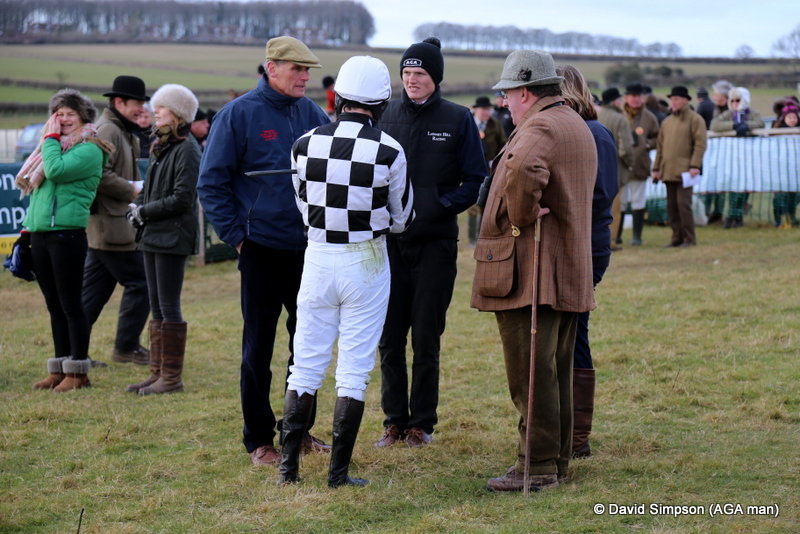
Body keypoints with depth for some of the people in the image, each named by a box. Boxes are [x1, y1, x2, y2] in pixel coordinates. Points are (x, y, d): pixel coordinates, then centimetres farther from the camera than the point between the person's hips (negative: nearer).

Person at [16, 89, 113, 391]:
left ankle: (77, 373, 0)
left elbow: (56, 171, -21)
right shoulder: (53, 147, 19)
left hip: (67, 234, -8)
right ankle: (58, 370, 16)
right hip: (39, 233, 8)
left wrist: (51, 138, -9)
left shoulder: (89, 151, -6)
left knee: (70, 304, -5)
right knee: (54, 305, 11)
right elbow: (29, 183, 16)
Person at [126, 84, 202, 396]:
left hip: (173, 237, -9)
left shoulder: (186, 149, -12)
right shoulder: (160, 147, 15)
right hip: (153, 236, 9)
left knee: (169, 308, -5)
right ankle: (157, 373, 17)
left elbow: (182, 198, -17)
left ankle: (172, 377, 1)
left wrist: (145, 212, -11)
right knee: (156, 309, 12)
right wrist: (136, 207, 2)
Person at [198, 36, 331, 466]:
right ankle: (258, 439, 12)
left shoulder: (313, 114, 6)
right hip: (263, 249, -5)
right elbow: (211, 183, -6)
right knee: (259, 346, 3)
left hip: (310, 249, 5)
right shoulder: (239, 115, -7)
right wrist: (236, 235, -9)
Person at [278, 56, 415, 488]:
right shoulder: (388, 151, -12)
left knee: (305, 367, 11)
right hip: (366, 262, -2)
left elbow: (304, 206, 8)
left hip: (318, 257, 3)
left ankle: (288, 468, 11)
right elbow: (401, 219, 1)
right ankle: (338, 473, 6)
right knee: (354, 372, 4)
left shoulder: (305, 144, -4)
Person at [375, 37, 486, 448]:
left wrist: (440, 206, -15)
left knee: (426, 338, 2)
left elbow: (475, 182, 0)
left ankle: (422, 422, 12)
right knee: (389, 337, 5)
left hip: (435, 243, -2)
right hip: (390, 241, 2)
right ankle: (394, 420, 15)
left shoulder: (458, 120, -1)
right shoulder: (386, 116, 4)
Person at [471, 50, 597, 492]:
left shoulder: (538, 128, -15)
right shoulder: (578, 127, 18)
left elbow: (524, 171, -38)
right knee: (556, 370, 15)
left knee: (531, 373, -5)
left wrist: (521, 218, -23)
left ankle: (537, 467, -3)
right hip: (569, 272, 10)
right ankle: (557, 460, 21)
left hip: (530, 270, -10)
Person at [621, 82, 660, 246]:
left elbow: (657, 138, 13)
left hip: (640, 165, 1)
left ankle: (637, 236, 11)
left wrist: (647, 144, -6)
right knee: (619, 202, 3)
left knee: (638, 202, 5)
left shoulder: (649, 117, 6)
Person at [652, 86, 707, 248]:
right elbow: (660, 146, 20)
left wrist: (695, 166, -19)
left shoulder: (695, 119, -1)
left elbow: (700, 144, -9)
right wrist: (656, 168, 13)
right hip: (668, 172, 7)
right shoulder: (667, 122, 19)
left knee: (683, 204, -11)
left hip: (684, 171, -7)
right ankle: (677, 237, 13)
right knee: (671, 206, 6)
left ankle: (689, 239, -5)